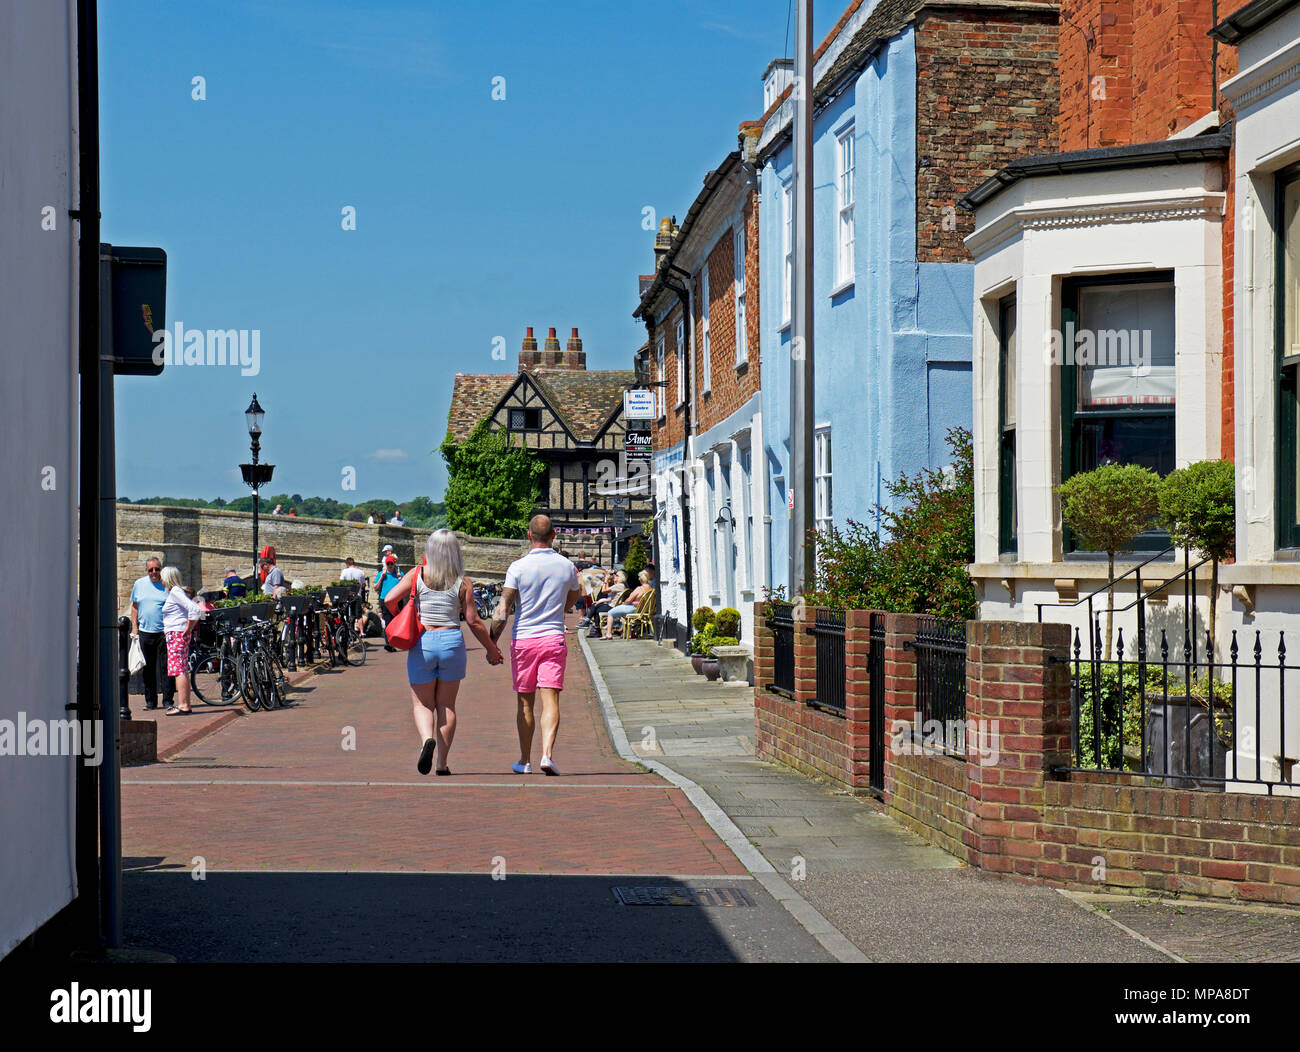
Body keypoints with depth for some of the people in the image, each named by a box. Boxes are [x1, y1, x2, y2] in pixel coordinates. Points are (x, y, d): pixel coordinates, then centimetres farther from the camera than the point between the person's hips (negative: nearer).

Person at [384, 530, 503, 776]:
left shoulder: (417, 575, -2)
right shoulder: (463, 583, -2)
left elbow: (389, 600, -7)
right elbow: (473, 621, -2)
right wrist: (492, 649, 10)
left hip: (422, 643, 0)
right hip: (452, 642, 0)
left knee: (422, 703, 10)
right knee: (447, 705, 12)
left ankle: (427, 740, -21)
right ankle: (442, 763, 10)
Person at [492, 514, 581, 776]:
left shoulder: (519, 567, -7)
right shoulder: (566, 566, 3)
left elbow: (502, 611, -10)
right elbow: (574, 597, 23)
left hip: (523, 640, -1)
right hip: (554, 639, 1)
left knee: (525, 704, 9)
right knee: (550, 700, -5)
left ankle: (525, 761, 17)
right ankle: (547, 753, -24)